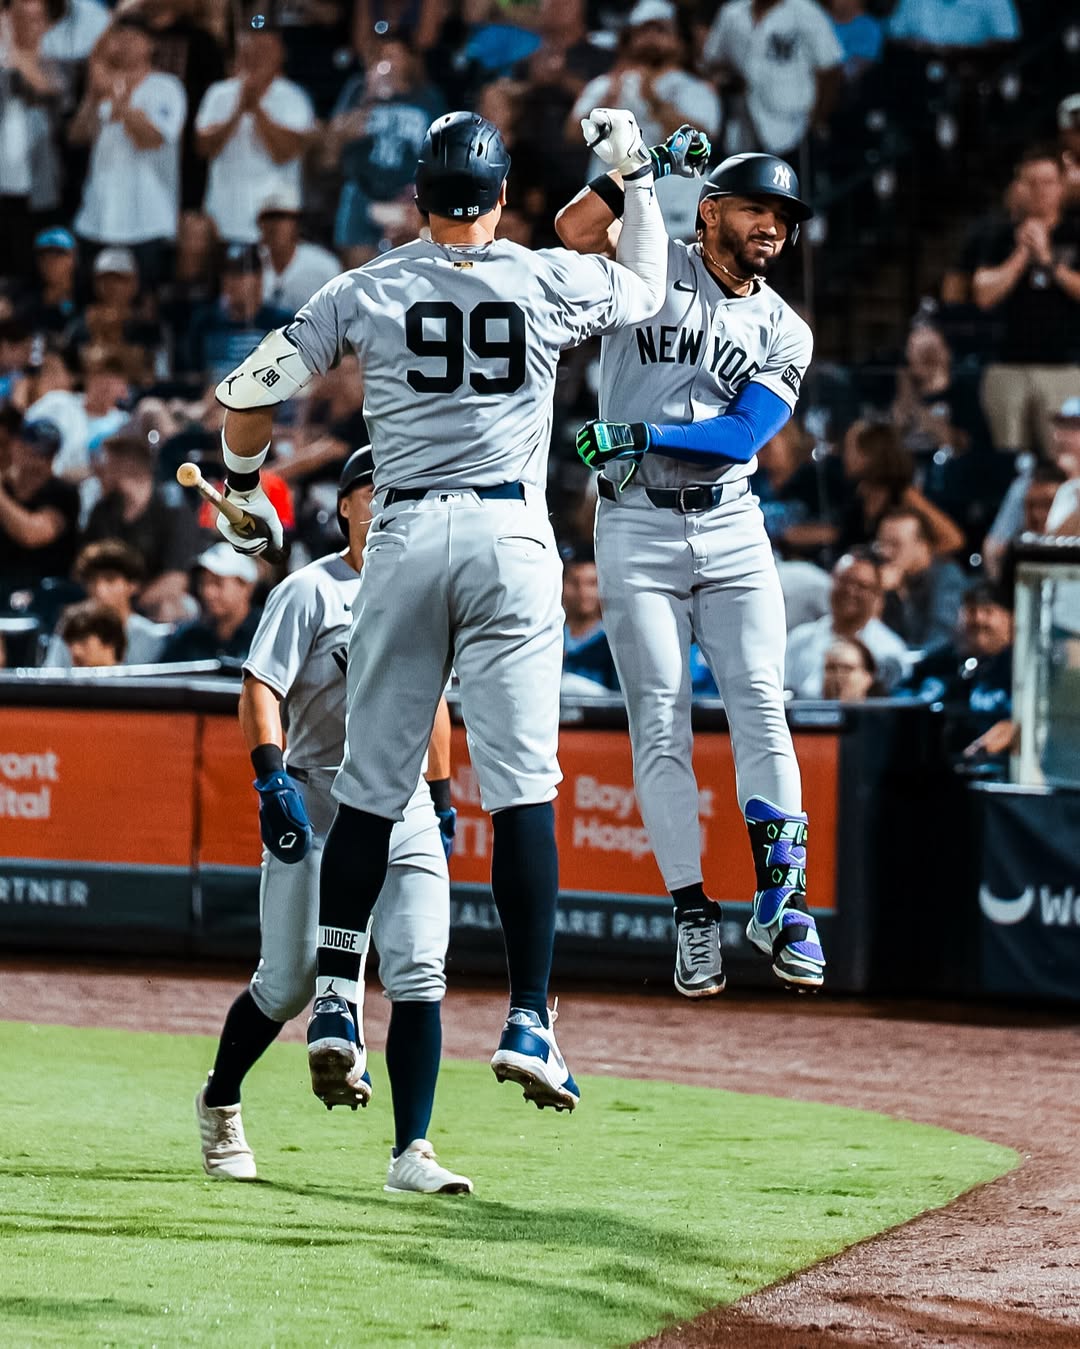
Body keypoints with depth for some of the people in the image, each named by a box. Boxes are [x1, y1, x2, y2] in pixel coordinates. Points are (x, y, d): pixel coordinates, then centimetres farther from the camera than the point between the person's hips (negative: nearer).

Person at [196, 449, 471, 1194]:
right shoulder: (311, 590, -5)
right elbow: (260, 689, -12)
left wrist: (442, 798, 22)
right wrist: (272, 776, -25)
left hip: (405, 808, 4)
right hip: (317, 808, -4)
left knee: (419, 977, -10)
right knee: (289, 984, 3)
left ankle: (412, 1152, -11)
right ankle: (220, 1104, 29)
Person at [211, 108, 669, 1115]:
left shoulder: (368, 291, 5)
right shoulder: (551, 281, 4)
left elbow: (246, 397, 7)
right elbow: (646, 288, 26)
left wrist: (242, 488, 24)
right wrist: (634, 174, 36)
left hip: (405, 535, 1)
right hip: (512, 537, -1)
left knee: (370, 784, 7)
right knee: (522, 786, -4)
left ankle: (334, 1002, 0)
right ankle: (527, 1021, -11)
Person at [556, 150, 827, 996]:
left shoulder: (784, 333, 10)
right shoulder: (652, 267, 6)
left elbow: (745, 433, -5)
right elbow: (576, 228, -12)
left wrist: (640, 436, -14)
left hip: (731, 528, 2)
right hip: (637, 526, -2)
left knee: (760, 702, -10)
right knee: (660, 723, -3)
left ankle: (783, 900, -10)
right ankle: (693, 916, -2)